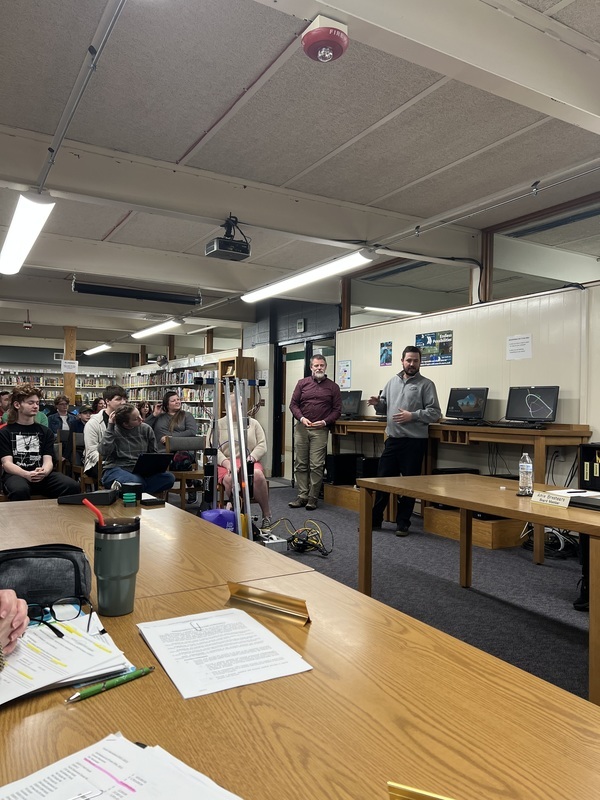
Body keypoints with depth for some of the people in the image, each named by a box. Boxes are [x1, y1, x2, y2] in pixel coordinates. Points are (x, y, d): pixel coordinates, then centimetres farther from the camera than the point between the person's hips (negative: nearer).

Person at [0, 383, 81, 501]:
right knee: (20, 490, -39)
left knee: (73, 486, -26)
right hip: (15, 474, -2)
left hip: (42, 475, 2)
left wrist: (44, 472, -21)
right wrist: (27, 474, -24)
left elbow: (48, 460, 6)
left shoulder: (46, 432, 19)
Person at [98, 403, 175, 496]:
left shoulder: (146, 429, 9)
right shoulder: (113, 430, 0)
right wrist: (110, 426, -12)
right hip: (117, 470, -6)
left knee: (169, 477, -25)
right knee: (136, 481, -42)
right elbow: (104, 452, -18)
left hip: (141, 470, 6)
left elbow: (154, 454, 19)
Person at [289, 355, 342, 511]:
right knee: (300, 464, 5)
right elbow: (293, 404, 8)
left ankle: (313, 498, 5)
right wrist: (301, 418, -8)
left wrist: (325, 422, -10)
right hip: (301, 428, 2)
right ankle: (302, 496, 13)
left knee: (316, 466, -3)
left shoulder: (332, 386, 6)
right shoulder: (302, 383, 9)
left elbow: (337, 410, 5)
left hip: (320, 430, -2)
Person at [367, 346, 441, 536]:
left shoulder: (426, 384, -2)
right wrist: (378, 403, -2)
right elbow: (384, 408, 19)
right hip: (392, 439, 5)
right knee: (383, 479, 9)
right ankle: (375, 519, 21)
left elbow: (435, 412, -9)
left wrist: (412, 416, -18)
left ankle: (403, 523, 16)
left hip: (414, 442, -4)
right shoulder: (392, 382, 13)